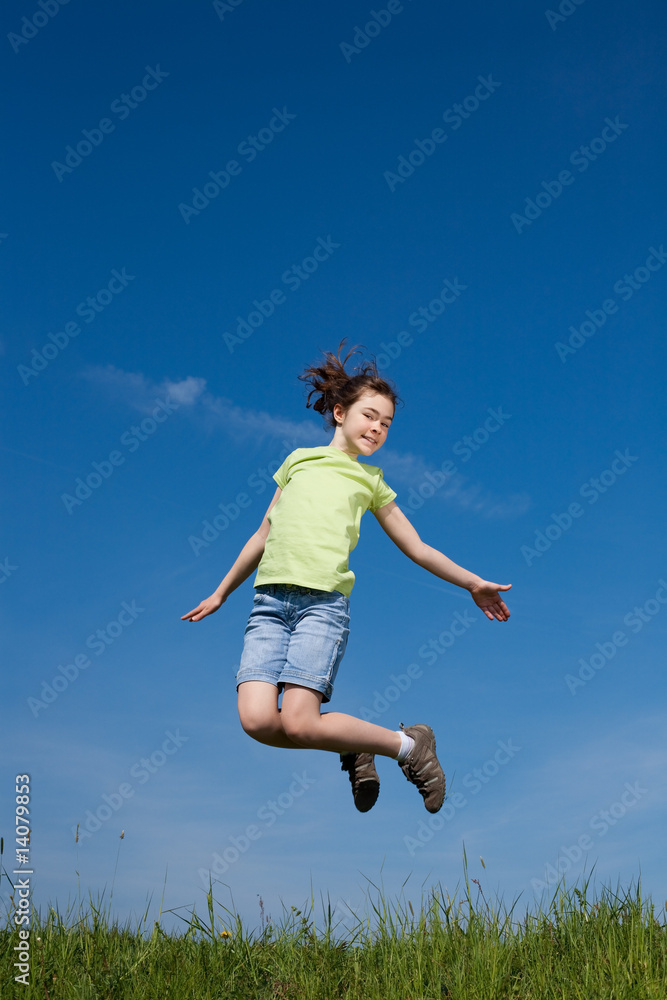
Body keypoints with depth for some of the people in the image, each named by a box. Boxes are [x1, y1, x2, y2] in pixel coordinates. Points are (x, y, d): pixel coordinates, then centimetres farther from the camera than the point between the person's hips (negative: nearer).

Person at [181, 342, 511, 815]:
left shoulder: (371, 481, 18)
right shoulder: (300, 460, 21)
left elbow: (418, 548, 24)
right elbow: (264, 535, 27)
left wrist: (472, 582, 16)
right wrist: (221, 594, 31)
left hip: (325, 602, -2)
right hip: (269, 601, 3)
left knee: (298, 723, -18)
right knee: (258, 720, -16)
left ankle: (410, 744, 4)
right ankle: (355, 746, 8)